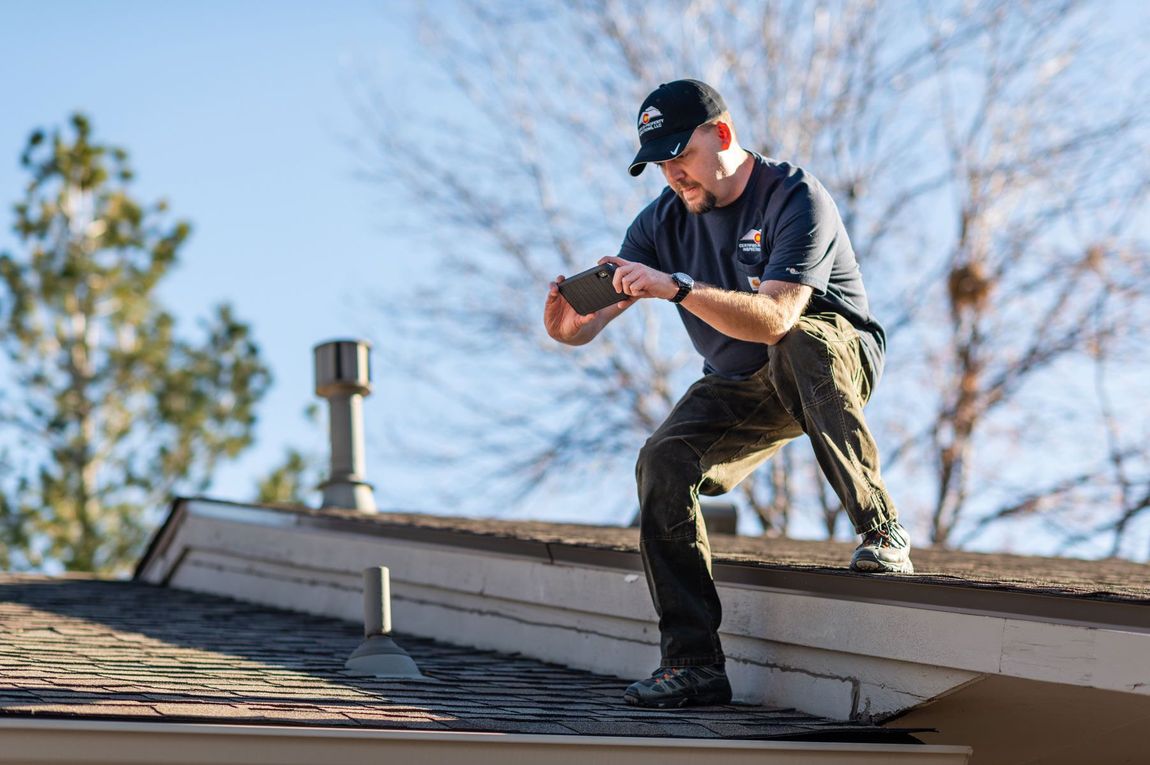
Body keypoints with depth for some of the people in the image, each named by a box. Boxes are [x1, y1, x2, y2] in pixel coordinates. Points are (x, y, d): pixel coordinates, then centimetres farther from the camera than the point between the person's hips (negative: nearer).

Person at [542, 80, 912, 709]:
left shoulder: (795, 198, -22)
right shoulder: (663, 222, -4)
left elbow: (774, 318, -37)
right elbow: (590, 323, -11)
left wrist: (677, 287, -47)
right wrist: (571, 324, -36)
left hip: (837, 357, -5)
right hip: (739, 386, 5)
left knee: (796, 345, -40)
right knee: (664, 463, -21)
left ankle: (880, 530, -31)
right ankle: (694, 665, -17)